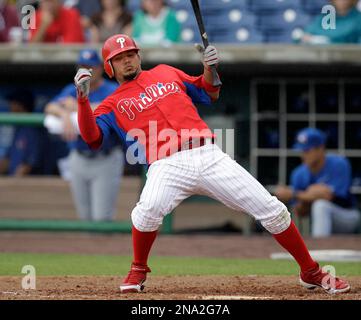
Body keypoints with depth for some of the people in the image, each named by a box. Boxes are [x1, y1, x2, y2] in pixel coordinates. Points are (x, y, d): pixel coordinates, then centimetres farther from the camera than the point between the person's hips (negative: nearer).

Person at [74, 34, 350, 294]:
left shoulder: (165, 73, 23)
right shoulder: (113, 105, 14)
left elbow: (209, 94, 28)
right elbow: (92, 137, -3)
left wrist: (210, 68, 8)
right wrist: (83, 98, -13)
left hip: (209, 156, 3)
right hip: (168, 166, -3)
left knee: (271, 209, -5)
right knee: (149, 209, -35)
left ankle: (311, 272, 10)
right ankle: (138, 272, -6)